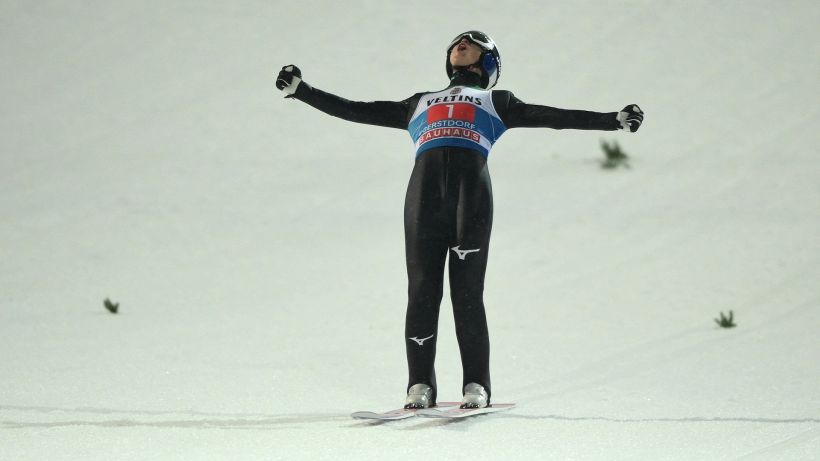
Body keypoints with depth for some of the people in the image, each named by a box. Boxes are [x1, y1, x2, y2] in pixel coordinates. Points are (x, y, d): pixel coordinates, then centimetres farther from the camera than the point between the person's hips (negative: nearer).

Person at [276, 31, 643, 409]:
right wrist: (301, 91, 30)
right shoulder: (419, 105, 34)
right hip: (425, 189, 2)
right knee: (422, 289, -6)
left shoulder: (497, 102, 28)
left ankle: (476, 385, -7)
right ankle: (420, 385, -4)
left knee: (467, 292, -9)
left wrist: (614, 120, 11)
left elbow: (553, 117, 20)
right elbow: (356, 111, 34)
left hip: (472, 190, -2)